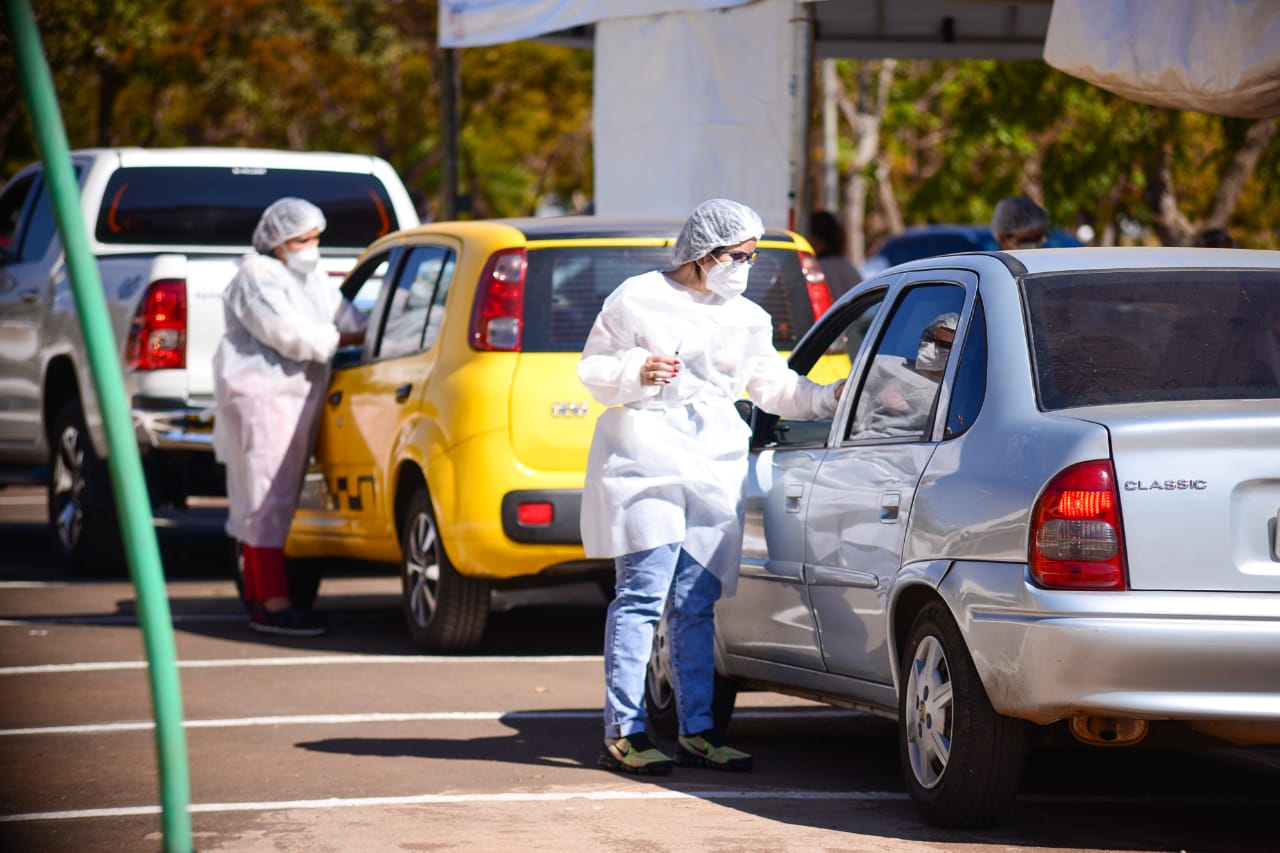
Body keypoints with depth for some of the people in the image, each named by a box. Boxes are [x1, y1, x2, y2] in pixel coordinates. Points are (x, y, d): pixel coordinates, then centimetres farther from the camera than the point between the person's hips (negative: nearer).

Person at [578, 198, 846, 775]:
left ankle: (697, 732, 9)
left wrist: (829, 398, 7)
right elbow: (592, 369, 3)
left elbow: (774, 387, 21)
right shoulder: (639, 299, 2)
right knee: (643, 594, -11)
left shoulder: (748, 319, 17)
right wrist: (635, 374, -16)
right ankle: (622, 733, -10)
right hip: (645, 460, -5)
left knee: (696, 603, 5)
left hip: (714, 468, 5)